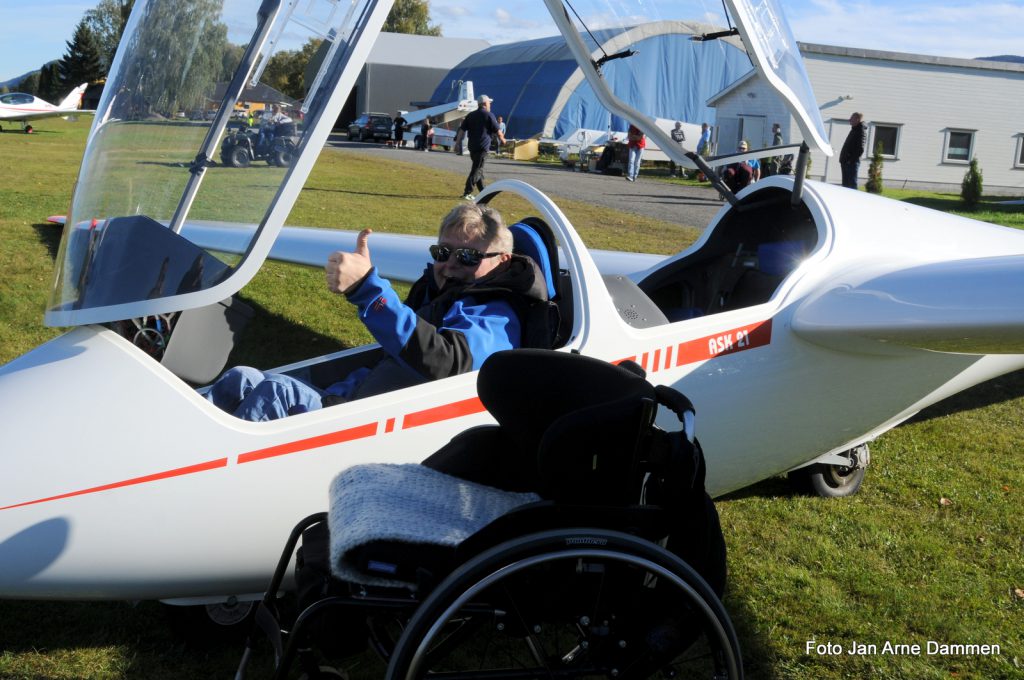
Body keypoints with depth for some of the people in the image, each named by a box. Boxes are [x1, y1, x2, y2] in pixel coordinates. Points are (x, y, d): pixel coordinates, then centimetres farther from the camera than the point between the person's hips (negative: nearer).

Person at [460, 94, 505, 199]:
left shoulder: (471, 115, 11)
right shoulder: (489, 115, -5)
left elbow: (462, 130, 9)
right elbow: (498, 131, -3)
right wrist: (502, 139, 16)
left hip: (472, 146, 6)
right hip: (483, 147, -6)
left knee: (478, 168, 18)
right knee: (476, 170, -7)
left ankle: (482, 191, 26)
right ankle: (467, 193, -15)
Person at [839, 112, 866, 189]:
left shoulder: (861, 131, -10)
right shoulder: (854, 130, 20)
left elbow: (860, 149, -20)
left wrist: (851, 160, -21)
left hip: (852, 163, -10)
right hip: (846, 162, 10)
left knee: (851, 185, -9)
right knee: (845, 184, 12)